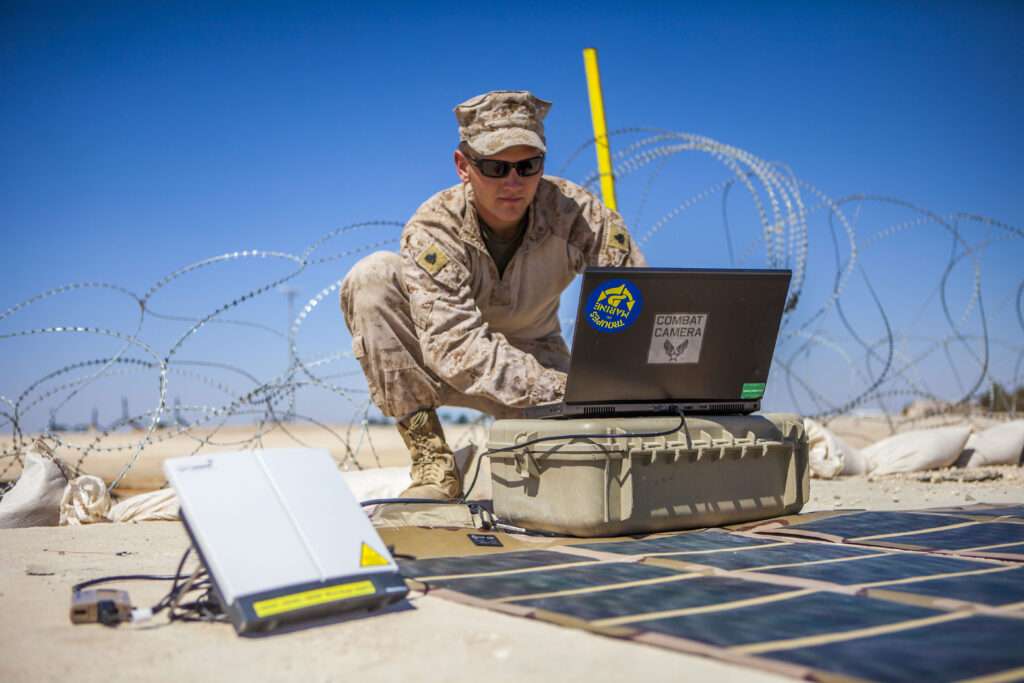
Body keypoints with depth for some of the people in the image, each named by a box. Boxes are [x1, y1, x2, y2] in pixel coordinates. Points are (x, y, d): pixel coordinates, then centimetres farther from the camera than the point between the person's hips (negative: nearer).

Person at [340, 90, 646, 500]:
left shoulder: (575, 212, -19)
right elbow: (457, 348, -35)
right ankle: (432, 461, -21)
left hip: (534, 359, 1)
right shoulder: (432, 230, -25)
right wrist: (564, 390, -44)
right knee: (374, 276, -29)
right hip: (443, 369, -1)